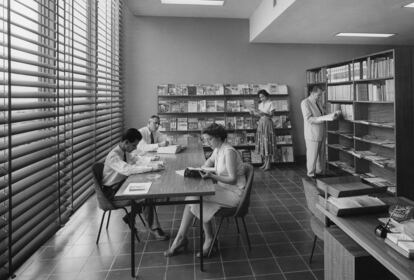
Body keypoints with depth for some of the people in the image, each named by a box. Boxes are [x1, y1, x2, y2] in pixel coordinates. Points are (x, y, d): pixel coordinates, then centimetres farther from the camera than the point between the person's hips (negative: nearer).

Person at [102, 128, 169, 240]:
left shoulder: (126, 152, 1)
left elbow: (136, 159, 18)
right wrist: (151, 167, -39)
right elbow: (128, 170, -38)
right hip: (112, 192, -8)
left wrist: (150, 159, -3)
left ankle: (129, 217, 7)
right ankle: (153, 228, -9)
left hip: (122, 184, 8)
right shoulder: (113, 156, -24)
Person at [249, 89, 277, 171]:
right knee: (262, 142, 4)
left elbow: (271, 114, -9)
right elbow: (260, 115, 13)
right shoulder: (260, 104, 16)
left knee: (268, 142, -8)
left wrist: (263, 113, -22)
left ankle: (268, 163, -4)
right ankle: (265, 162, 10)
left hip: (267, 123, -6)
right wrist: (254, 113, -2)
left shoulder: (270, 103, -2)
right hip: (261, 123, 6)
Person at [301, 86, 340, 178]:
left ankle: (320, 174, 24)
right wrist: (325, 118, -29)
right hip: (312, 135, -8)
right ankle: (311, 176, 14)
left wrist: (332, 115, -2)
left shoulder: (318, 102, 11)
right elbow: (309, 119, -23)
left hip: (321, 134, 8)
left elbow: (322, 115, 15)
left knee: (321, 156, 12)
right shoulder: (305, 103, -14)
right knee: (312, 157, 1)